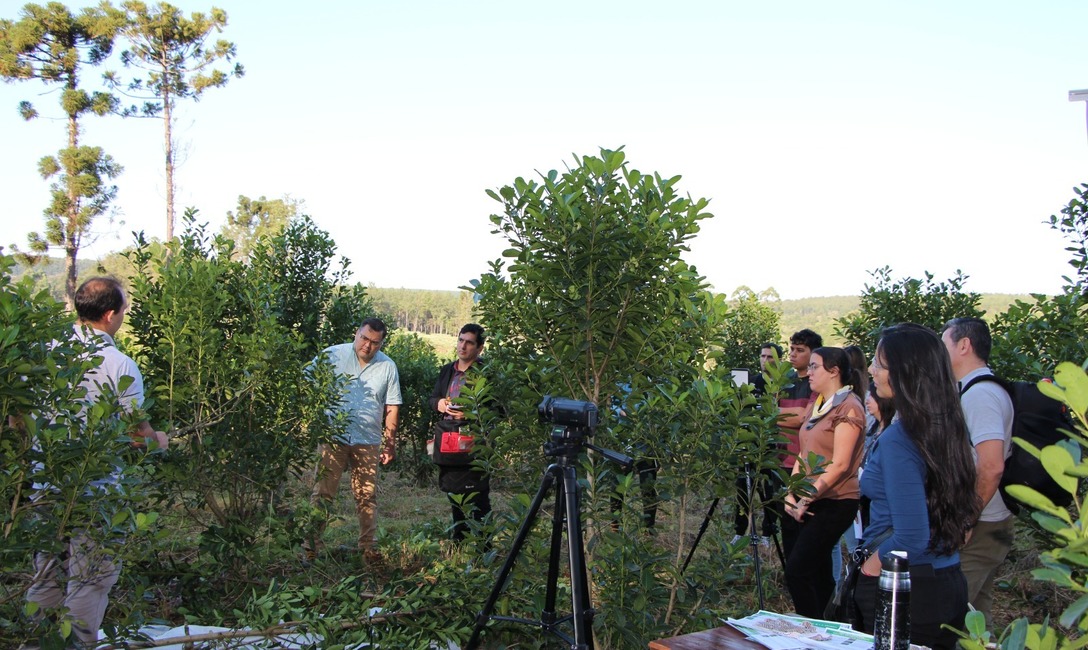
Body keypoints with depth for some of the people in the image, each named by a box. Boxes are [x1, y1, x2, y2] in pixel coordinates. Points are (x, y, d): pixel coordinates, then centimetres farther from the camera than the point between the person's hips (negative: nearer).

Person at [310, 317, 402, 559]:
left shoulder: (388, 367, 6)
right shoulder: (332, 355, 0)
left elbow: (392, 408, 8)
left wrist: (390, 443, 5)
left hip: (368, 442, 2)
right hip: (332, 438, -2)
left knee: (367, 497, 7)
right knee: (323, 493, 2)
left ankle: (367, 546, 17)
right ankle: (312, 544, 10)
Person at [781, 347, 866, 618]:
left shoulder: (848, 408, -11)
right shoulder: (815, 406, 16)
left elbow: (839, 465, -18)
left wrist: (807, 498, -16)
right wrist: (791, 495, 3)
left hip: (833, 503, -8)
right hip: (807, 503, 8)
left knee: (797, 571, -13)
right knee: (818, 573, 14)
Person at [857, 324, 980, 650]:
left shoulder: (898, 439, -23)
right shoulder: (946, 427, 2)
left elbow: (911, 539, -25)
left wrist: (864, 570, -11)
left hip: (901, 592, -8)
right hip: (951, 583, 8)